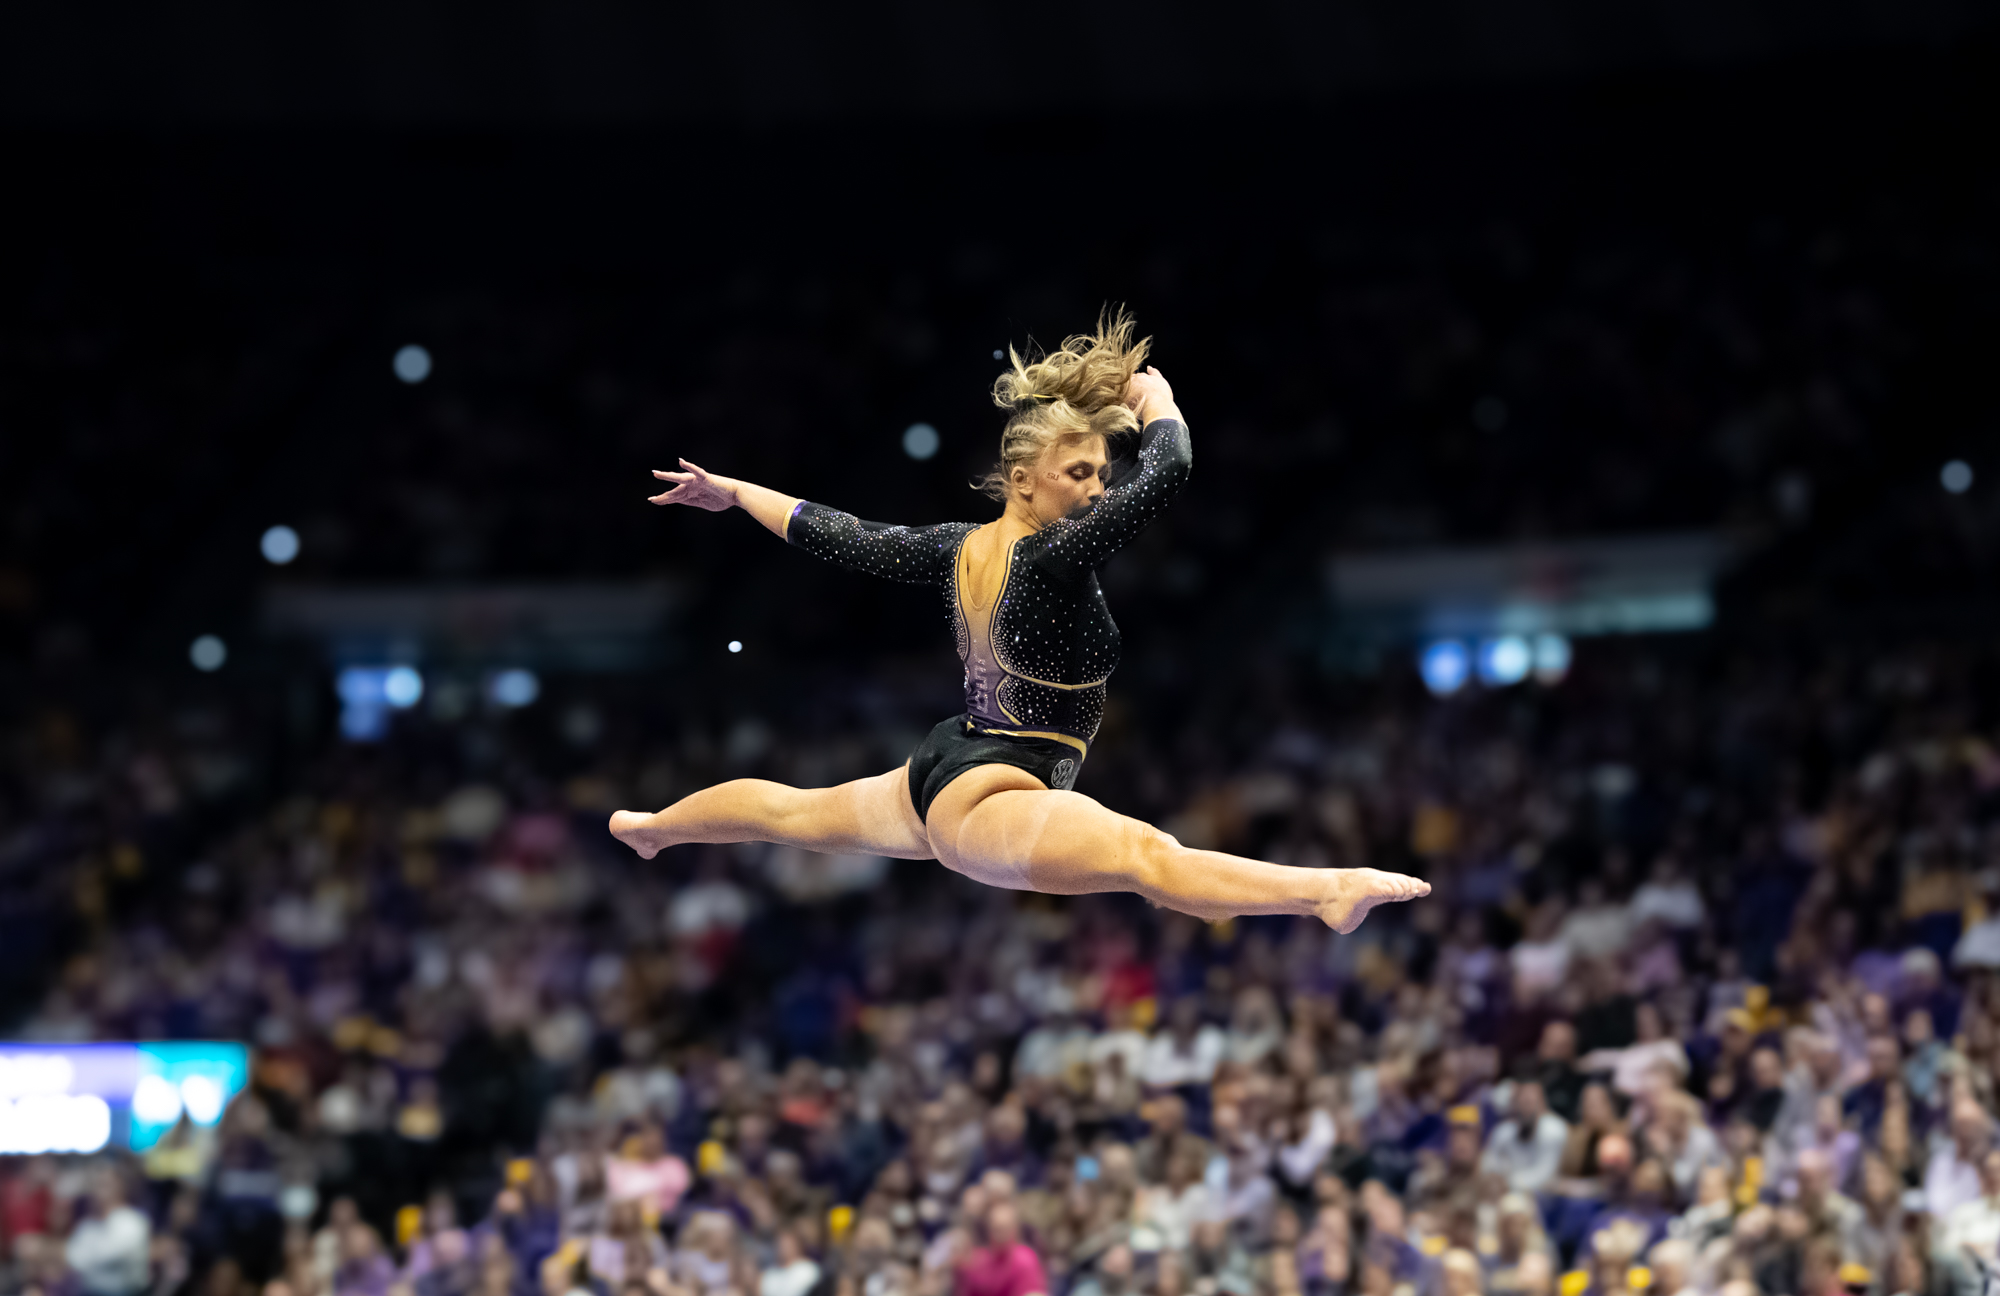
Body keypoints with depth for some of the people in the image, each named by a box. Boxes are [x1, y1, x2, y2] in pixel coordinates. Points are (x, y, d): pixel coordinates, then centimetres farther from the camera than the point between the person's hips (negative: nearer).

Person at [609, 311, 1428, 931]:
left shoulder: (959, 549, 5)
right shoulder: (1050, 559, -20)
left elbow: (839, 537, 16)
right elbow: (1167, 472, -27)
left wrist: (730, 492, 31)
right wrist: (1156, 402, -5)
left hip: (935, 777, 10)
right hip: (987, 805, -10)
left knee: (797, 811, 36)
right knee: (1149, 856, -34)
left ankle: (648, 825, 60)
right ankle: (1329, 894, -53)